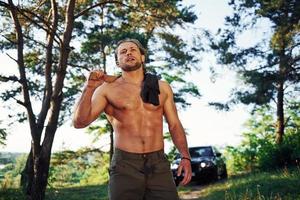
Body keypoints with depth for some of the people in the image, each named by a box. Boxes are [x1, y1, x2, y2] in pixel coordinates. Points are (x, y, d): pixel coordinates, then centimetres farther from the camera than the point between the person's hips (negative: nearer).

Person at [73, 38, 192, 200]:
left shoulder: (162, 88, 10)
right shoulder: (107, 89, 2)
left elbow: (174, 125, 12)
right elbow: (80, 122, -4)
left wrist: (185, 157, 1)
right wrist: (89, 88, -14)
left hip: (159, 165, 2)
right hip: (124, 166, -1)